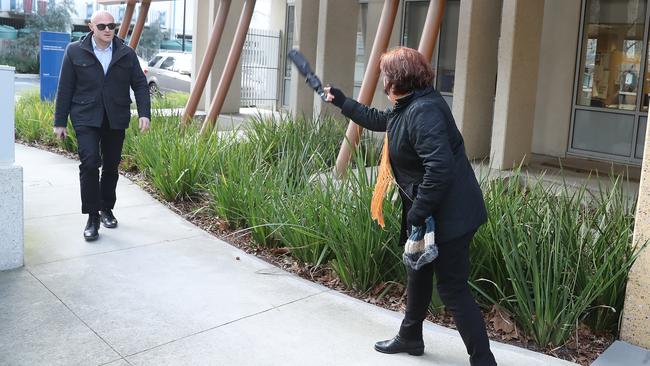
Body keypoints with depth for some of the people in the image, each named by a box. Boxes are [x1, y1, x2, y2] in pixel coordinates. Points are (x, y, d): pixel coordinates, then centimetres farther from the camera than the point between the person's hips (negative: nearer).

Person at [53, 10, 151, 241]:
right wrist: (60, 122, 2)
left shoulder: (127, 54, 4)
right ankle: (92, 217, -7)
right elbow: (65, 89, 2)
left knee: (111, 166, 10)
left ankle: (106, 209, 29)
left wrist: (144, 113, -9)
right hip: (86, 119, -2)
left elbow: (140, 85, 5)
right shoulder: (75, 52, 0)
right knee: (90, 163, -15)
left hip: (116, 120, 3)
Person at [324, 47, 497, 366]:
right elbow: (376, 119, 30)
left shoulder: (423, 111, -24)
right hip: (432, 212, 11)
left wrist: (417, 214, -25)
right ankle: (410, 337, 44)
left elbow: (440, 168, -32)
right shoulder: (407, 107, 9)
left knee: (453, 289, -3)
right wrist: (340, 101, 34)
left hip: (450, 215, -11)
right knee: (418, 275, 24)